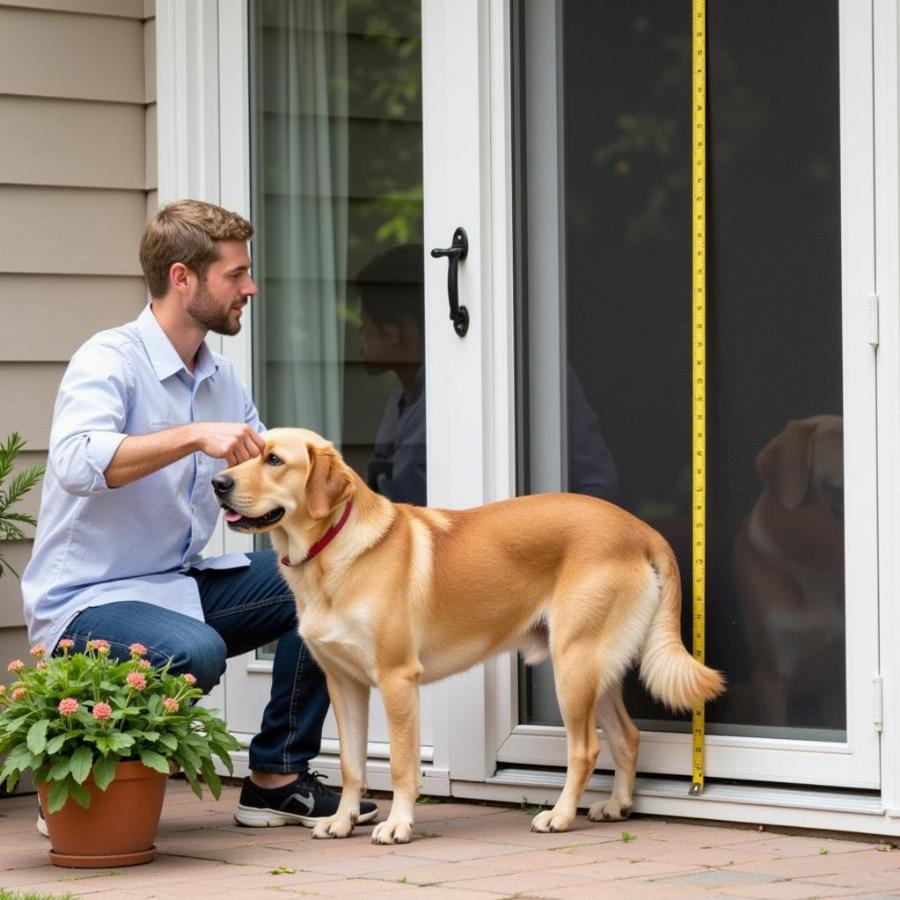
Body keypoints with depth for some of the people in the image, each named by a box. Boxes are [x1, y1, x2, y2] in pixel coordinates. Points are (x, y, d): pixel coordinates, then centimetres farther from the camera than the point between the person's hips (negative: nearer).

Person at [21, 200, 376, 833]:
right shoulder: (110, 361, -14)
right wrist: (195, 435, -40)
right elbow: (77, 461, -33)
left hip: (182, 585, 8)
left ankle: (278, 776, 4)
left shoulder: (223, 380, 11)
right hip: (89, 601, -8)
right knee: (195, 652, -36)